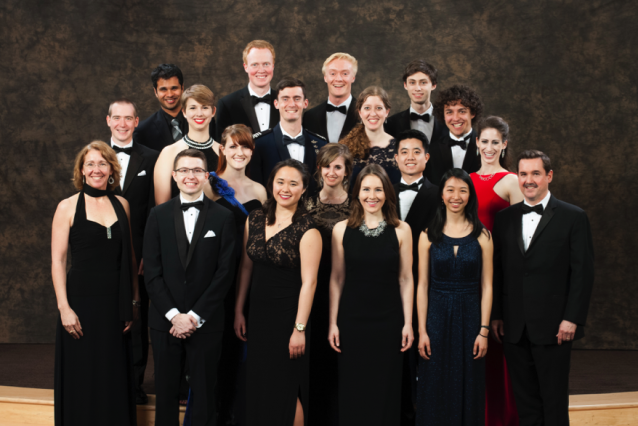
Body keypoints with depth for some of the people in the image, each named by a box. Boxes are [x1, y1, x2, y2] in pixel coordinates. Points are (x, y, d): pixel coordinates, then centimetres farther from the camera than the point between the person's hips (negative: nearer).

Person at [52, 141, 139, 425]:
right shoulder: (68, 207, -3)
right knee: (82, 382, 4)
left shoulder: (122, 204, 8)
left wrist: (134, 301, 8)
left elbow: (130, 257, 11)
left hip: (116, 305, 3)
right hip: (81, 302, -3)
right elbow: (57, 261, -5)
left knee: (116, 379, 10)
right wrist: (64, 307, -12)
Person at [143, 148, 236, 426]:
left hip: (206, 323, -1)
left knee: (204, 395, 5)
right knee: (166, 392, 9)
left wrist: (195, 316, -9)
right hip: (165, 321, 2)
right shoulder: (158, 216, 5)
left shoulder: (223, 218, 1)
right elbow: (152, 272, 1)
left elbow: (225, 272, -4)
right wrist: (174, 315, -9)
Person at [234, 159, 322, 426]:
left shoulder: (307, 230, -13)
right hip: (258, 314, 5)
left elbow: (309, 282, -14)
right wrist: (239, 311, 10)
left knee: (285, 390, 3)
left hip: (288, 315, -5)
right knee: (258, 388, 12)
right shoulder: (255, 220, 4)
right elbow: (246, 267, 10)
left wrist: (299, 329, -16)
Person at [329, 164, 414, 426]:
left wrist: (408, 323, -1)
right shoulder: (342, 229, 1)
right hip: (351, 321, 1)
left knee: (385, 391, 7)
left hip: (388, 321, 0)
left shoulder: (400, 230, -1)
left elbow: (406, 279, 2)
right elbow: (336, 279, 4)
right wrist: (333, 323, 1)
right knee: (352, 391, 8)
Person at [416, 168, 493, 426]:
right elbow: (422, 286, 1)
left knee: (468, 389, 7)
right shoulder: (428, 235, 1)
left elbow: (487, 286, 1)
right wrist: (422, 330, -5)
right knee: (435, 389, 6)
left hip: (469, 317, 0)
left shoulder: (482, 236, 1)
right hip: (437, 317, 0)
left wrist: (484, 330, -6)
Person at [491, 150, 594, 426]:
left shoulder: (573, 218, -1)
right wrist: (496, 315, 6)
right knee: (524, 400, 10)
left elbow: (583, 272, -5)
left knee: (554, 401, 4)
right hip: (514, 328, 4)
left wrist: (572, 318, -11)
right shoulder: (505, 218, 10)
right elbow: (497, 270, 11)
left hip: (553, 328, -4)